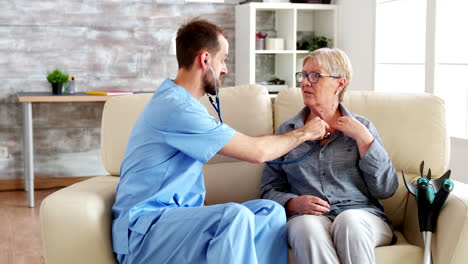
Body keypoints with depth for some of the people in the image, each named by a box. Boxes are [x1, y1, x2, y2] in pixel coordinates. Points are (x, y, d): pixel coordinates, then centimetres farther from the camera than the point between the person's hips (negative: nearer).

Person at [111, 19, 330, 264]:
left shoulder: (182, 102, 16)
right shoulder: (176, 106, -17)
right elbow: (256, 151, -14)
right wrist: (303, 133, 2)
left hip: (181, 219, 10)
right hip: (143, 232, -9)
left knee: (270, 211, -6)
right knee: (235, 216, -33)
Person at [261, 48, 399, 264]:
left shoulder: (361, 127, 13)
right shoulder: (286, 131, 17)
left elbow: (386, 189, 4)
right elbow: (270, 188, 12)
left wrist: (363, 138, -3)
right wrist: (294, 203, -10)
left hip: (362, 215, 0)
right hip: (307, 217, 0)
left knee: (349, 221, -35)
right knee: (306, 226, -35)